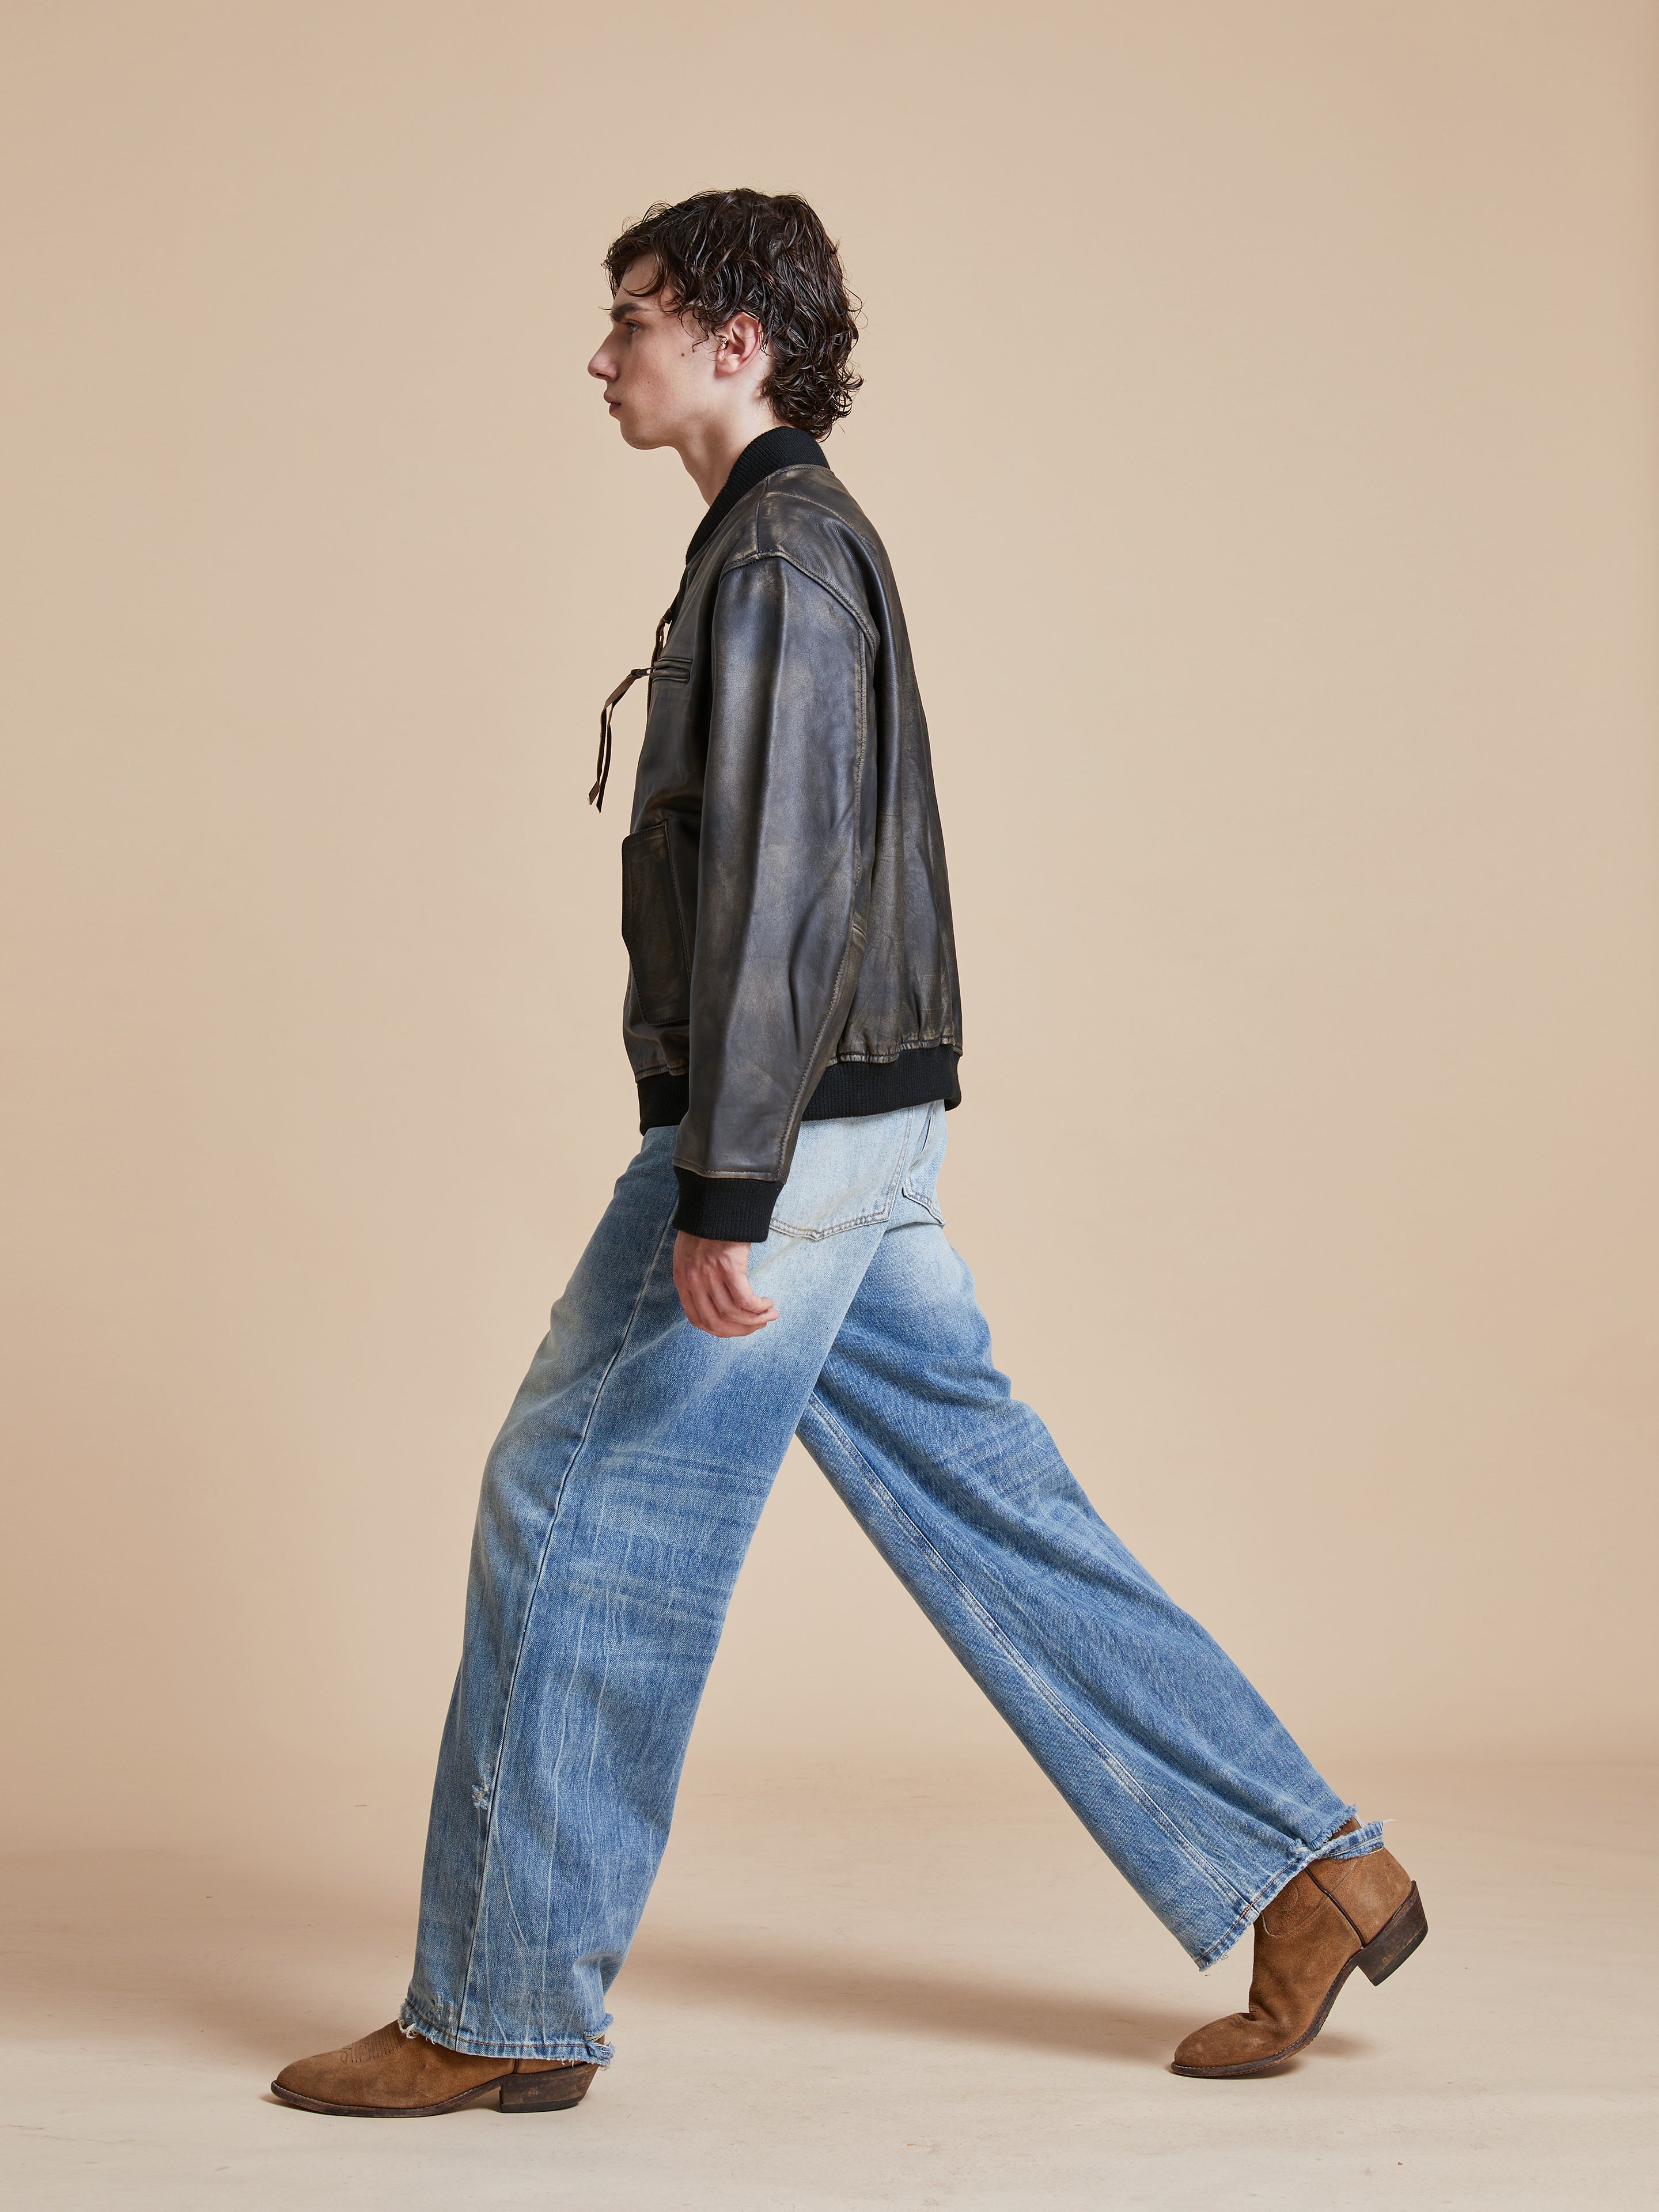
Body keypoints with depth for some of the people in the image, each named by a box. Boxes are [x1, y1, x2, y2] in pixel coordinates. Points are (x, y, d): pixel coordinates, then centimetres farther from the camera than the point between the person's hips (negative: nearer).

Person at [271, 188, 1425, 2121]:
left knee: (583, 1517, -2)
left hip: (788, 1137, -10)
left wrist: (719, 1195, -22)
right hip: (855, 1136, 10)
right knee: (983, 1514, 11)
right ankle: (1307, 1873, 15)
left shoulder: (778, 557, -12)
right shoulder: (796, 546, 19)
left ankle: (503, 2009, 8)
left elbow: (777, 887, -21)